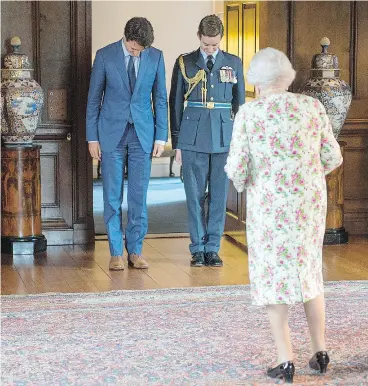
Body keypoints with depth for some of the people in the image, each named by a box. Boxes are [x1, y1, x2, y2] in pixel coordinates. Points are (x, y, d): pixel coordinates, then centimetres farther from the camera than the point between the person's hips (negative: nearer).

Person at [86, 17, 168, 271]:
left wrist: (161, 136, 2)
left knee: (139, 195, 3)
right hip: (112, 133, -1)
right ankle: (116, 252, 8)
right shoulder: (105, 56, -5)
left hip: (142, 134, 1)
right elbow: (94, 98, 0)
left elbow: (160, 99, 5)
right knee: (112, 195, 1)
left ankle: (135, 250, 12)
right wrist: (92, 138, -1)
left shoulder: (156, 57, 0)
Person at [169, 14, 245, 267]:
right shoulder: (184, 64, 4)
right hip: (193, 138, -1)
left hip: (223, 138, 1)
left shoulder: (234, 64, 7)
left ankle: (213, 249, 10)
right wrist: (177, 143, 4)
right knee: (195, 195, 1)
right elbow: (175, 104, 7)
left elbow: (240, 103, 12)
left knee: (219, 195, 3)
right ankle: (198, 249, 9)